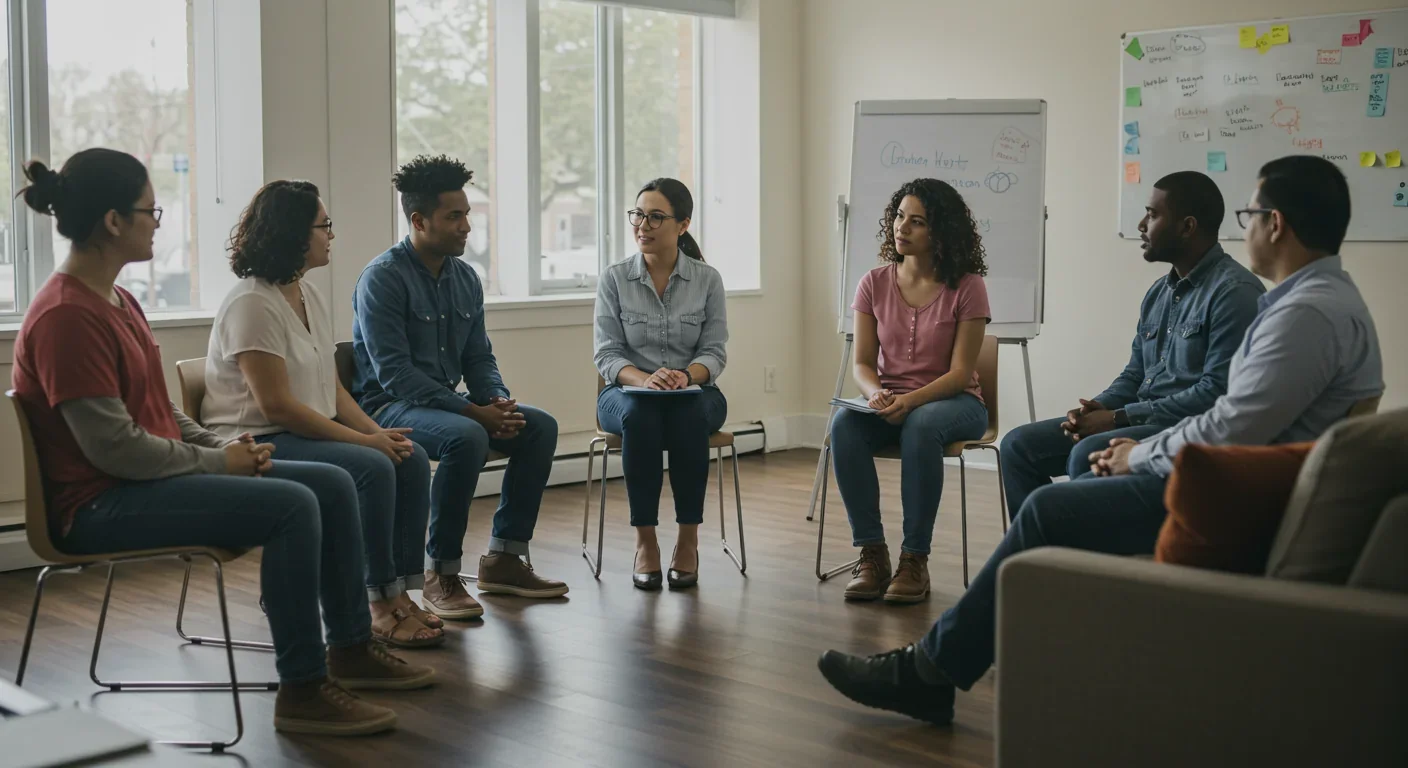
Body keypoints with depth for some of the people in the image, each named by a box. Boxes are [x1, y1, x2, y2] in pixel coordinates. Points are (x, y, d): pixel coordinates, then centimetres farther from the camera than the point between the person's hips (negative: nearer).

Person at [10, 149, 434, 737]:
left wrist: (223, 445, 2)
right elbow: (114, 447, -23)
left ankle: (350, 649, 15)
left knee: (333, 485, 3)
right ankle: (303, 692, -17)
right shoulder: (66, 317, -19)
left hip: (151, 475, 10)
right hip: (102, 506, -10)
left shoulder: (115, 300, 13)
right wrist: (217, 462, -13)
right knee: (291, 505, -26)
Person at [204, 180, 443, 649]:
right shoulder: (251, 304, -15)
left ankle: (400, 595, -11)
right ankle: (379, 606, -17)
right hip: (256, 445, -9)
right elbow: (276, 405, -21)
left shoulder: (310, 295, 12)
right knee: (372, 468, -27)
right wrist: (363, 440, -19)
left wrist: (377, 431, -5)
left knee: (411, 460, -11)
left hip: (308, 434, 9)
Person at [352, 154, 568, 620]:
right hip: (390, 405, -7)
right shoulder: (383, 278, -14)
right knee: (466, 438, -35)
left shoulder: (465, 278, 9)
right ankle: (440, 576, -21)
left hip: (447, 402, 8)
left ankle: (504, 557, -2)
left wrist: (497, 401, -10)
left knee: (540, 426, -10)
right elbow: (394, 373, -21)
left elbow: (479, 358, 13)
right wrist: (471, 411, -26)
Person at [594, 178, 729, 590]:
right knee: (639, 415, -37)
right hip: (627, 391, 0)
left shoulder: (707, 279, 0)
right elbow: (607, 354, -5)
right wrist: (644, 379, -26)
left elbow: (714, 351, -2)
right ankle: (645, 541, -27)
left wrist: (685, 376, -25)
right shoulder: (614, 278, -1)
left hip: (693, 392, 0)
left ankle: (688, 540, -25)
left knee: (689, 416, -37)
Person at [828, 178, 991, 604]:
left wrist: (911, 400, -28)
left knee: (921, 425, -39)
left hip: (952, 402, -3)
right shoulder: (874, 284, 3)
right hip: (889, 401, 3)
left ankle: (915, 560, -30)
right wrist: (876, 394, -21)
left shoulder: (967, 287, -7)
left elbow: (960, 372, -11)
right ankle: (871, 554, -24)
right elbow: (863, 363, 3)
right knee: (844, 423, -31)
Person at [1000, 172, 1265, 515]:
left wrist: (1120, 417, -18)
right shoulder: (1158, 292, 16)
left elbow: (1217, 393, -20)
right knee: (1019, 445, -1)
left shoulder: (1235, 291, -13)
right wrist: (1098, 407, -3)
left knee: (1088, 455, -33)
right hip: (1142, 421, 9)